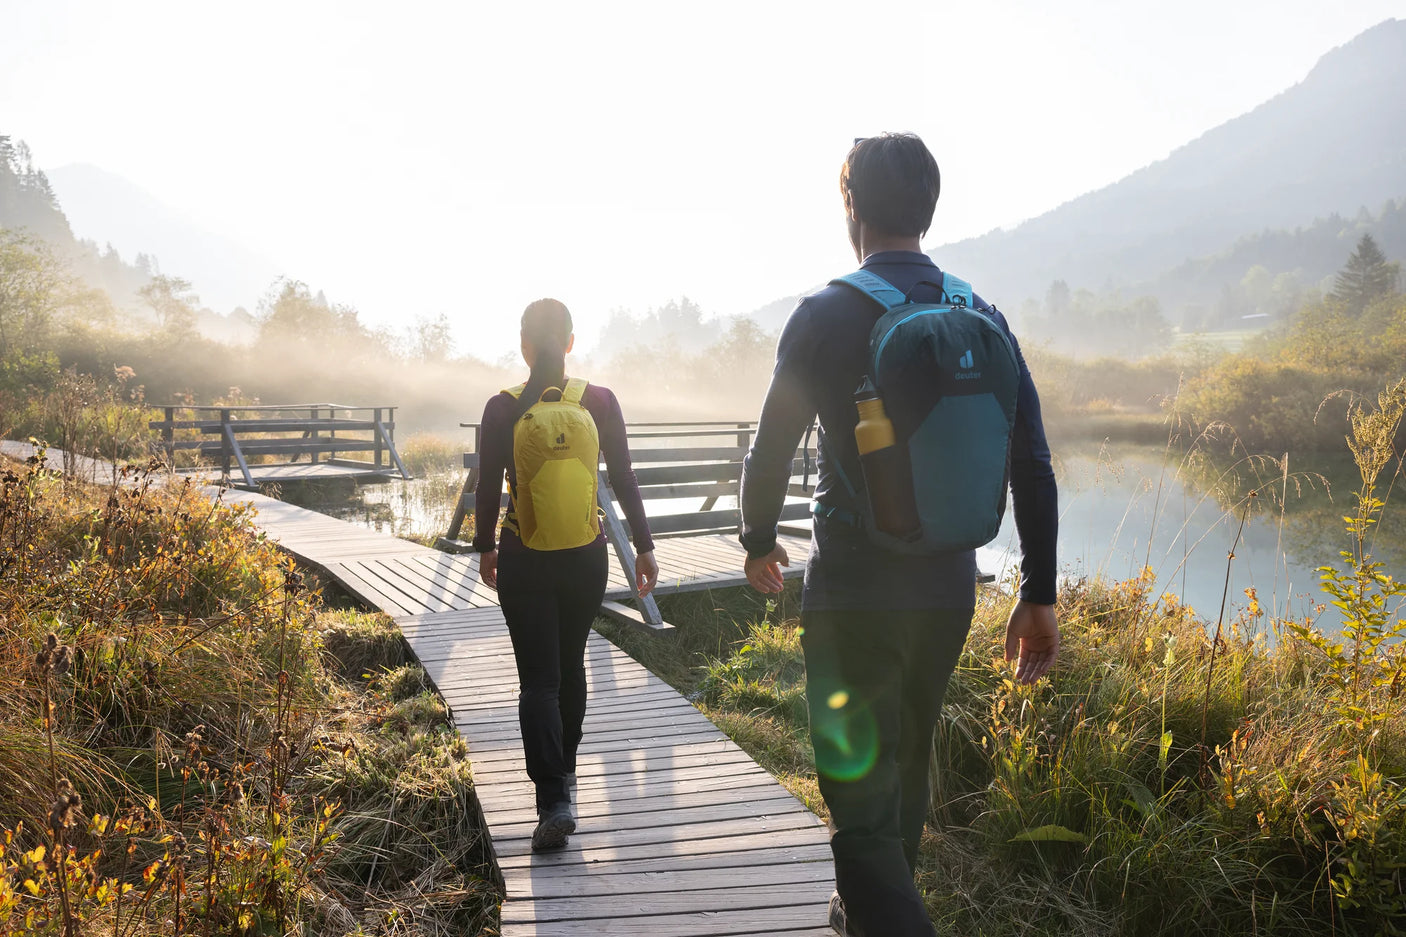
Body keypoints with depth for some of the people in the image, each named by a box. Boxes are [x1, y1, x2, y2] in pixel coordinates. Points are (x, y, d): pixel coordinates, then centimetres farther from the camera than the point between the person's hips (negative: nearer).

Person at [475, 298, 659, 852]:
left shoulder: (502, 409, -7)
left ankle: (554, 801, -10)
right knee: (571, 665, 21)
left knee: (538, 679, 2)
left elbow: (487, 488, -2)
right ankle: (563, 771, 36)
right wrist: (644, 547, 5)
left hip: (523, 561, -2)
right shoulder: (600, 402, -5)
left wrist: (486, 548, 12)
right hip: (586, 557, 2)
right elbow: (624, 481, -3)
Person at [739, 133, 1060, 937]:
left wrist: (760, 541, 14)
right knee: (906, 771, 25)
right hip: (950, 592, 6)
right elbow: (1033, 468, 1)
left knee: (862, 805, 0)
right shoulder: (983, 318, 2)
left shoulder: (827, 315, -10)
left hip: (854, 594, -6)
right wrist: (1039, 596, 7)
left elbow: (772, 451, -5)